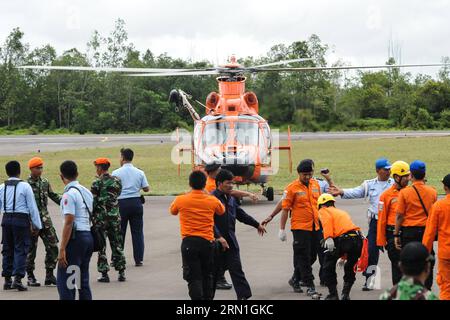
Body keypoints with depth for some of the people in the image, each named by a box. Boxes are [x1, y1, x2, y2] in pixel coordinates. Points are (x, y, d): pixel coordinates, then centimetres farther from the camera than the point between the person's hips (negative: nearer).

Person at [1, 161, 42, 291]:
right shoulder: (25, 186, -7)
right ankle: (17, 279, -10)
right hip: (21, 219, -4)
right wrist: (37, 225, 0)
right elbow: (32, 207, -6)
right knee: (20, 250, -1)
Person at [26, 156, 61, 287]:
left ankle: (49, 275, 10)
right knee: (31, 249, 3)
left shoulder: (45, 182, 8)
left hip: (45, 220, 5)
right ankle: (30, 277, 13)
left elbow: (54, 196, 17)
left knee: (53, 247, 1)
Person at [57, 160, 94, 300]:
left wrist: (62, 249, -19)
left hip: (75, 237, -9)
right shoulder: (87, 192, 14)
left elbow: (69, 223, -18)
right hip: (89, 236, 9)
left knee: (64, 282, -6)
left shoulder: (69, 194, -13)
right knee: (83, 281, 14)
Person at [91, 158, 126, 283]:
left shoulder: (97, 183, -11)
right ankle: (121, 272, 11)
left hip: (101, 217, -5)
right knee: (117, 245, 11)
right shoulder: (117, 181, 5)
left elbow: (92, 201, -11)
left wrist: (90, 216, -2)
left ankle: (104, 274, 0)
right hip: (115, 216, 5)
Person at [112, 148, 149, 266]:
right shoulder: (140, 173, 1)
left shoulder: (116, 173, -7)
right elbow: (146, 189, 4)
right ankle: (139, 259, 5)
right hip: (136, 202, 2)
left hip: (121, 203, -2)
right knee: (137, 232, 7)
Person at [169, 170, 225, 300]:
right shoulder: (212, 200, -1)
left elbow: (172, 211, 18)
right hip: (207, 242, 2)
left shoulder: (181, 200, -4)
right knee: (207, 276, 17)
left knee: (194, 278, -2)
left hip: (189, 242, -2)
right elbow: (221, 211, 21)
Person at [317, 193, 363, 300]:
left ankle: (333, 294, 13)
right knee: (350, 267, 28)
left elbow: (328, 219, -8)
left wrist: (328, 238, -21)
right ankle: (345, 294, 25)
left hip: (343, 239, -6)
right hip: (358, 239, 6)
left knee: (328, 266, 14)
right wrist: (344, 257, 51)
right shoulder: (343, 212, 37)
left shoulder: (323, 211, 17)